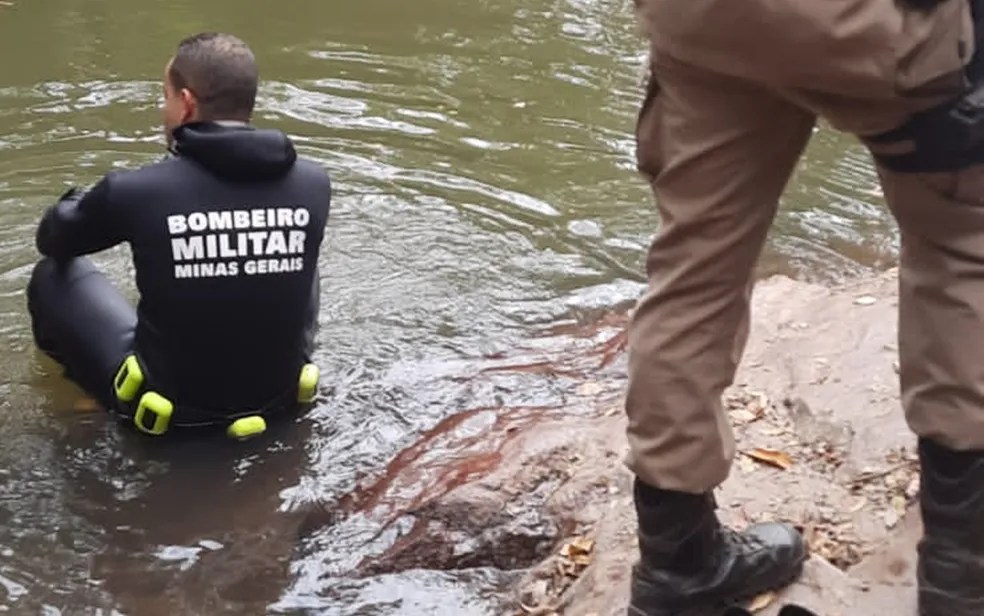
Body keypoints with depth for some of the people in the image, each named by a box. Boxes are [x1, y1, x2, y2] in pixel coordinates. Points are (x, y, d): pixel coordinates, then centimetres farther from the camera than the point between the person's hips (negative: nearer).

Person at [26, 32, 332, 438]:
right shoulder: (313, 184, -9)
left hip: (173, 409, -3)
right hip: (282, 397, 3)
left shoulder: (137, 190, -18)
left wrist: (76, 207, 30)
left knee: (54, 274, 19)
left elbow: (53, 240, 5)